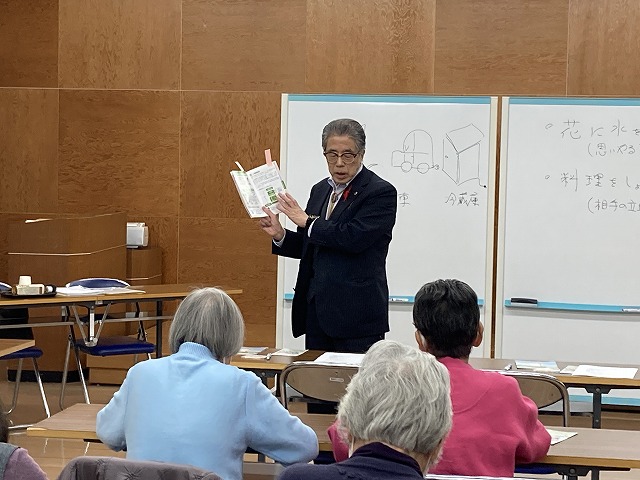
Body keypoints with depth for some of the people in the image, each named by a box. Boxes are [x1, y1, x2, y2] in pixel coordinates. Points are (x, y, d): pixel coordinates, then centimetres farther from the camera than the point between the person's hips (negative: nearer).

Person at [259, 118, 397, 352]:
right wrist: (279, 235, 1)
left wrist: (307, 221, -10)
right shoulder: (320, 190, 16)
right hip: (316, 309, 7)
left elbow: (354, 238, -21)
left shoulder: (381, 192, -8)